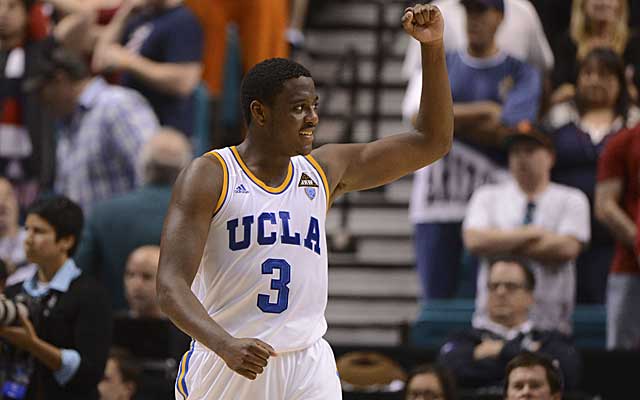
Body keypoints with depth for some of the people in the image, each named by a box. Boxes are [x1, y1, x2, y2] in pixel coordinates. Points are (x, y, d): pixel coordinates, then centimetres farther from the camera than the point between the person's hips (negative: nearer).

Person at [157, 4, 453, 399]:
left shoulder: (324, 171, 10)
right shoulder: (209, 177, -5)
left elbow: (433, 142, 14)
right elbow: (171, 286, -14)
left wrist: (433, 48, 2)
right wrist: (226, 345, -33)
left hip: (306, 368, 3)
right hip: (224, 364, -3)